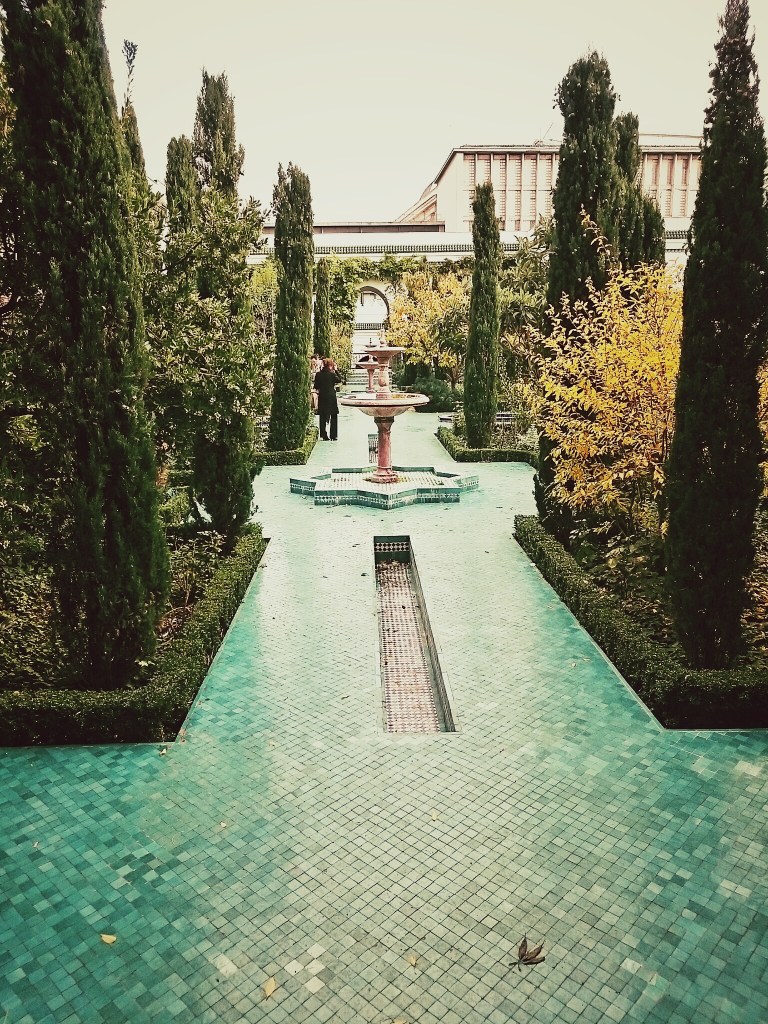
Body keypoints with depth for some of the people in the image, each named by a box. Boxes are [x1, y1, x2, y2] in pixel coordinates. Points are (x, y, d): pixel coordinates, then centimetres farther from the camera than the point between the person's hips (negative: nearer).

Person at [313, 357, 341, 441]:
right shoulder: (332, 374, -11)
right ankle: (333, 436, 3)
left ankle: (324, 435, 8)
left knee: (323, 417, 9)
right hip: (331, 397, -3)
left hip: (322, 397, 3)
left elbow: (316, 387, 3)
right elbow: (339, 380, 6)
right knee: (333, 417, 6)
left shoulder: (318, 374, -1)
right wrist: (336, 371, 5)